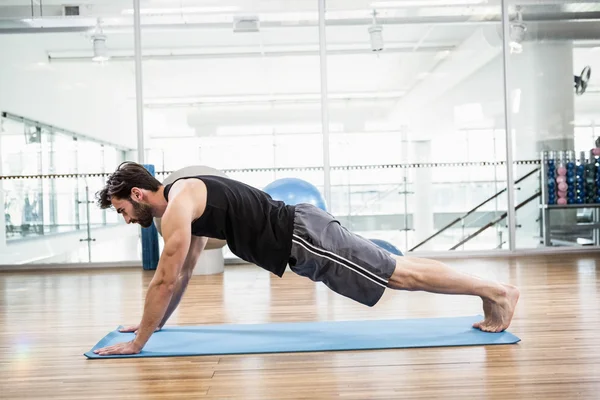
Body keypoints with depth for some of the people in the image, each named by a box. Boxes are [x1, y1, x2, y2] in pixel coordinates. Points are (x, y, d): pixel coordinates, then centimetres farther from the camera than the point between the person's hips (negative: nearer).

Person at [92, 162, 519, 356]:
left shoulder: (177, 205, -12)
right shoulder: (188, 202, 19)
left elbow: (165, 279, -13)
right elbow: (184, 273, 28)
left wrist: (138, 342, -4)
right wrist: (156, 322, 31)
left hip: (303, 239, -9)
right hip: (300, 233, 9)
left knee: (401, 275, -3)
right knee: (398, 269, 13)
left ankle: (497, 291, 7)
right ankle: (491, 293, 22)